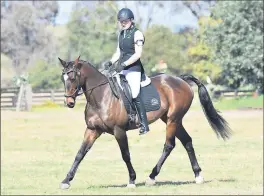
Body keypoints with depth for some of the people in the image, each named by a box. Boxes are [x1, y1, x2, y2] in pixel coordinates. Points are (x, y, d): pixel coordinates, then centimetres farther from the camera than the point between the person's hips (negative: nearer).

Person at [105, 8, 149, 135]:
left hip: (133, 68, -8)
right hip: (121, 68, 8)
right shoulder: (121, 34, 15)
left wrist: (124, 64, -24)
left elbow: (138, 54, -15)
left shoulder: (137, 34, -7)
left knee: (135, 95, -16)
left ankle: (144, 125, -14)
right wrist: (111, 62, 1)